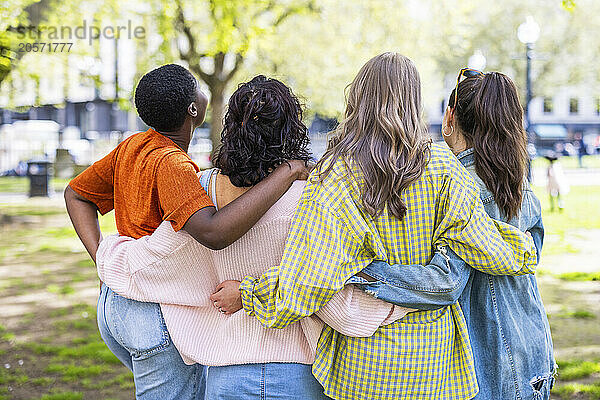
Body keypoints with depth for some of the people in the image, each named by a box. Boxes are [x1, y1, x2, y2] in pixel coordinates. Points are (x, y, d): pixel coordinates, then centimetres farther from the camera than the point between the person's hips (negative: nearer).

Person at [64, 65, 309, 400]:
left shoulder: (132, 147, 6)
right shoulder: (170, 163, -22)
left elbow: (76, 194, 18)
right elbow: (214, 232, -39)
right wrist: (287, 172, -33)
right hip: (157, 317, -9)